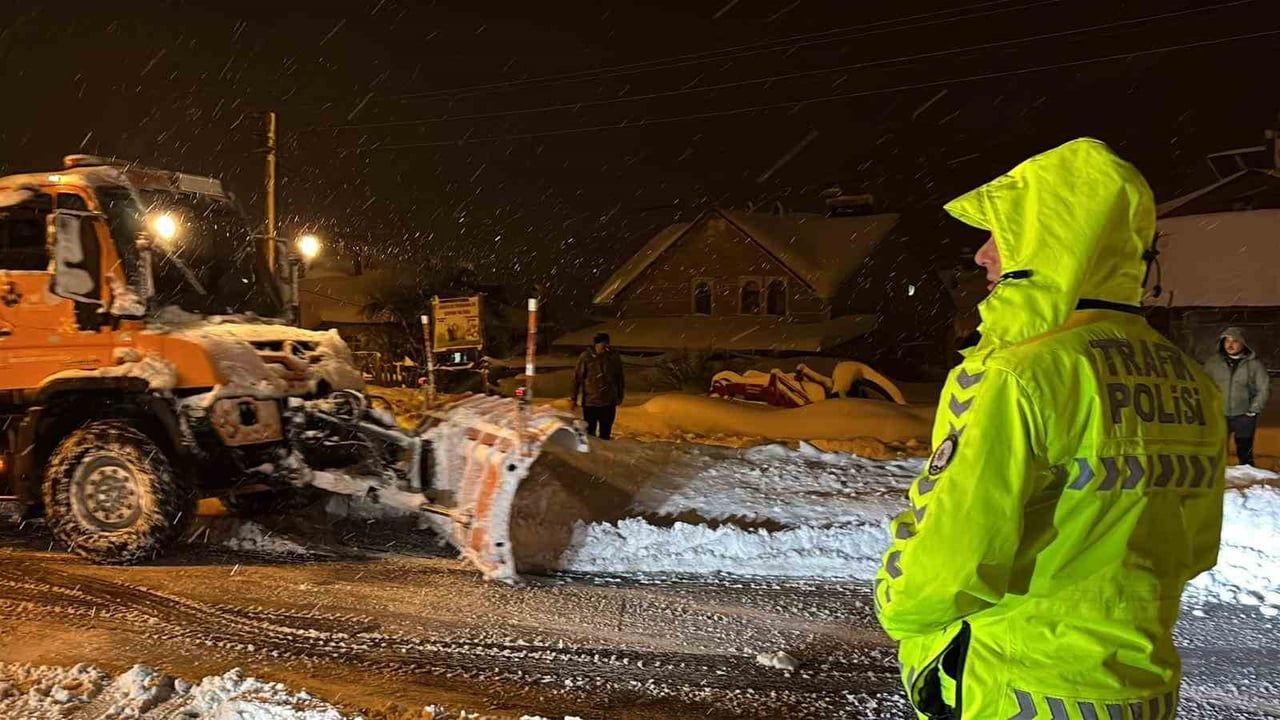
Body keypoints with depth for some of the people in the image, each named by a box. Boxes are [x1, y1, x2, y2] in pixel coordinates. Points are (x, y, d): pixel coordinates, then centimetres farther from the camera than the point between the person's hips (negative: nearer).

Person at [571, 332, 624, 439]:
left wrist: (619, 396, 12)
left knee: (605, 433, 14)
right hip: (590, 402, -2)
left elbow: (619, 378, 7)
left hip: (609, 402, 2)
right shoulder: (586, 357, -12)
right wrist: (574, 398, -3)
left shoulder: (614, 356, -5)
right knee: (589, 432, 10)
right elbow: (577, 378, -5)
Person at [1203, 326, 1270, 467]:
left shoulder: (1254, 363, -3)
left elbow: (1264, 389, 1)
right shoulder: (1214, 362, 2)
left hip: (1244, 417, -1)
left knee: (1245, 454, 7)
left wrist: (1253, 411, -4)